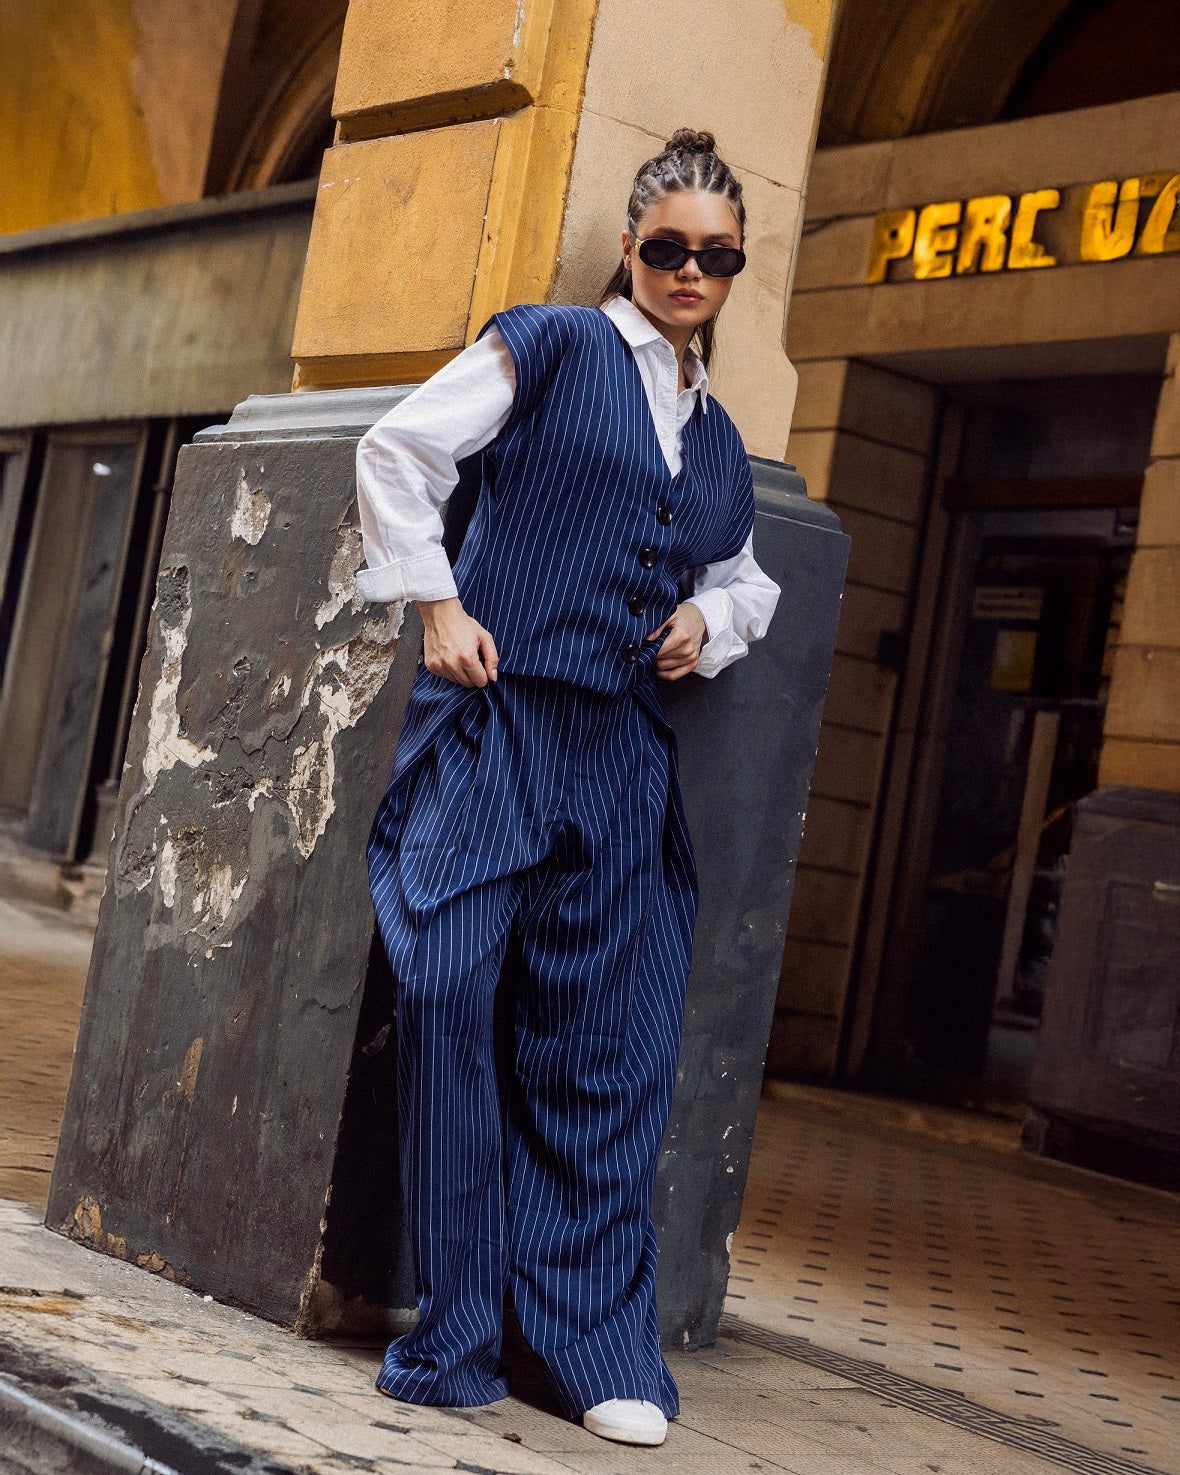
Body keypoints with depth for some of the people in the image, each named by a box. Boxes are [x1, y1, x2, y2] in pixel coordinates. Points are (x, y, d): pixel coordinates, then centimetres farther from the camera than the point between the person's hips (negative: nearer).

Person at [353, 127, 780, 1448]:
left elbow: (744, 580, 32)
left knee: (604, 1051, 5)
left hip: (620, 757, 5)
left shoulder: (720, 442, 20)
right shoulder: (551, 347, 3)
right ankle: (455, 1338, -1)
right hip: (494, 719, -5)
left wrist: (710, 620, 10)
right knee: (446, 993, -14)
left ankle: (597, 1351, 15)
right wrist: (438, 607, -7)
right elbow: (401, 450, 0)